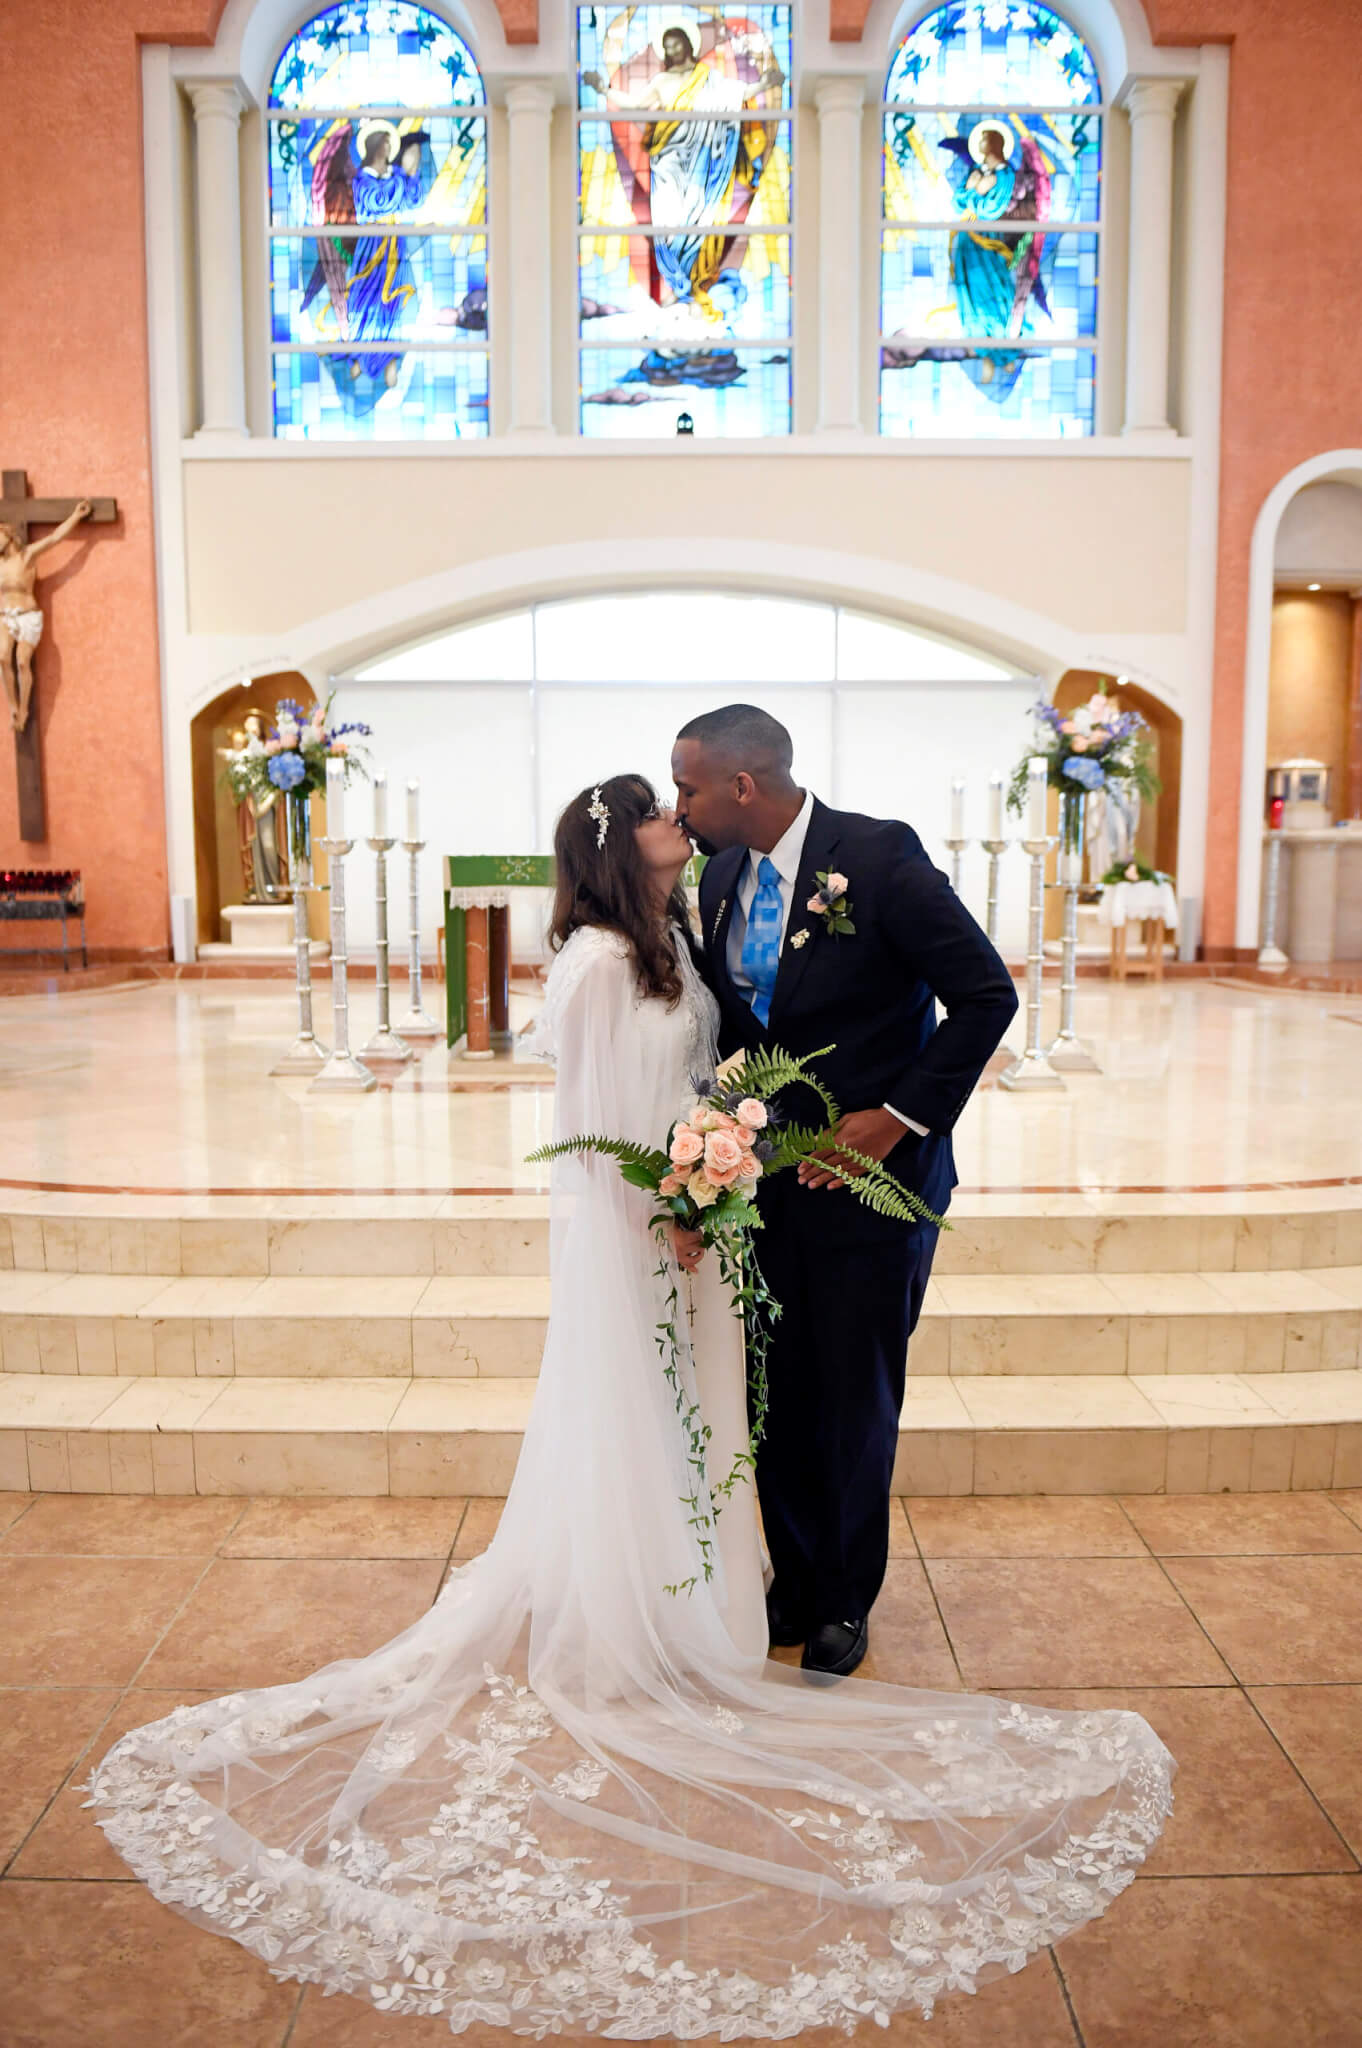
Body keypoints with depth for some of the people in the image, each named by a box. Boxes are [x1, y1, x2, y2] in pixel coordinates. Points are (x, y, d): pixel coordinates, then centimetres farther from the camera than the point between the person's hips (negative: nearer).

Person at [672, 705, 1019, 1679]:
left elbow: (987, 994, -15)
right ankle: (795, 1583, 36)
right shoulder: (722, 877, 3)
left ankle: (846, 1602, 31)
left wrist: (902, 1115, -16)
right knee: (777, 1394, 14)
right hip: (766, 1180, 6)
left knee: (857, 1399, 9)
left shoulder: (879, 856, -17)